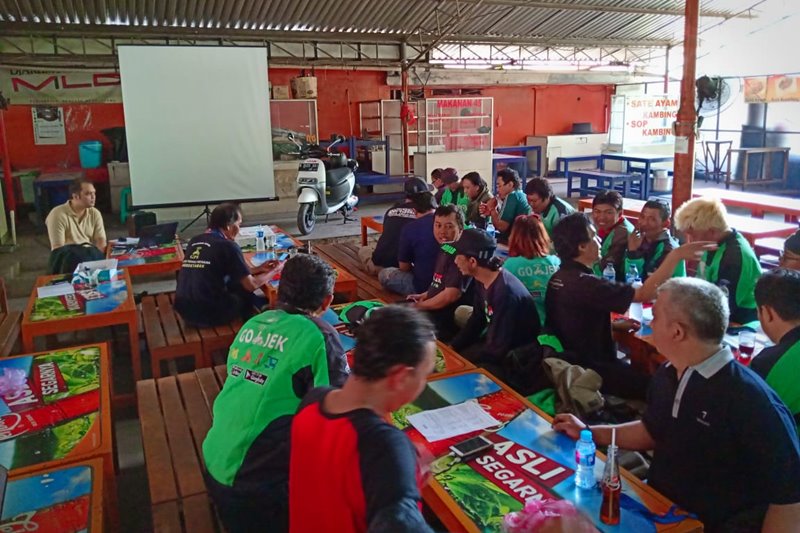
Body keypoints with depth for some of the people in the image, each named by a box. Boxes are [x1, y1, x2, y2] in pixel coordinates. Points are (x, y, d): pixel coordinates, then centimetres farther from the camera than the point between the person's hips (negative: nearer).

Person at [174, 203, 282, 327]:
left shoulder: (195, 242, 10)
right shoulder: (228, 246, -11)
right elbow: (251, 285, -5)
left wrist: (259, 269, 25)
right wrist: (274, 272, 12)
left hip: (185, 312, 7)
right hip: (210, 314, -7)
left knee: (236, 284, 24)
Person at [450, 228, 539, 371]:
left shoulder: (506, 292, -31)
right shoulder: (482, 281, -5)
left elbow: (499, 348, -27)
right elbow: (477, 321, 10)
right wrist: (451, 348, 2)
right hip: (497, 343, 8)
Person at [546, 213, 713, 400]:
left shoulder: (559, 278, 2)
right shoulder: (584, 283, -28)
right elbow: (644, 294, -28)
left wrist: (615, 325, 8)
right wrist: (676, 255, -24)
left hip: (572, 360, 10)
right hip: (590, 368, -9)